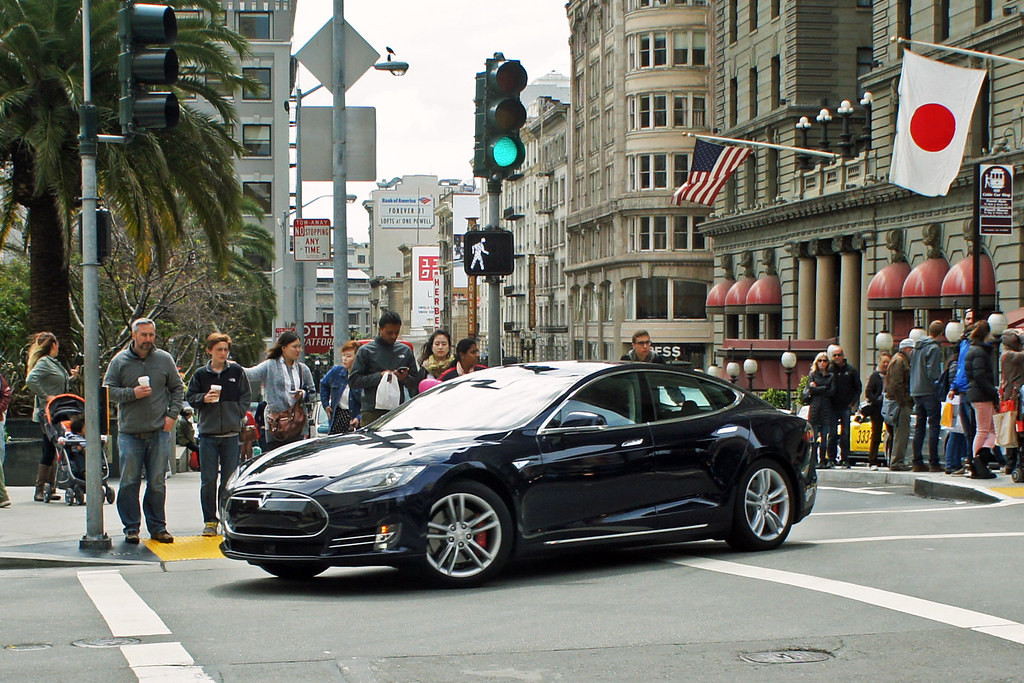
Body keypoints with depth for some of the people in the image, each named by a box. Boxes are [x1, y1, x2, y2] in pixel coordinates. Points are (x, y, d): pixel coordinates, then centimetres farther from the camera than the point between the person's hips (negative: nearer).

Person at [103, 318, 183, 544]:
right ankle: (131, 528, 9)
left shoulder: (165, 360, 6)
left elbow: (178, 389, 12)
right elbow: (108, 390, 2)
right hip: (129, 432, -1)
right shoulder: (119, 361, 2)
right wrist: (132, 393, -13)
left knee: (157, 483, 5)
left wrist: (172, 414, 1)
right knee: (129, 483, 0)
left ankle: (157, 527, 14)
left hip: (159, 432, 1)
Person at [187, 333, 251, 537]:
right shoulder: (201, 374, 5)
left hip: (231, 433, 0)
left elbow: (245, 397, 10)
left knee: (230, 479, 2)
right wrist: (204, 398, -10)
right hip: (208, 433, 0)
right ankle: (210, 521, 6)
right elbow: (190, 397, 9)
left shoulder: (236, 371, 5)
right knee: (208, 480, -2)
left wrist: (237, 415, -3)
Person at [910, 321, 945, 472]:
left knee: (919, 426, 11)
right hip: (929, 392, -8)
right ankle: (933, 463, -8)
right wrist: (938, 389, -8)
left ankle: (917, 462, 10)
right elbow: (932, 373, -18)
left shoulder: (917, 347, 14)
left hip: (916, 392, 8)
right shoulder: (934, 349, -11)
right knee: (934, 426, -5)